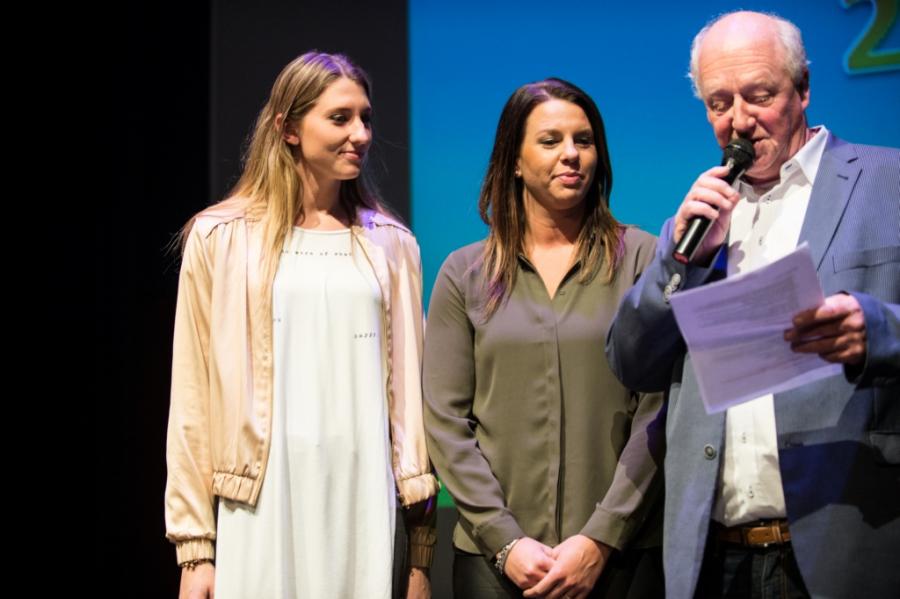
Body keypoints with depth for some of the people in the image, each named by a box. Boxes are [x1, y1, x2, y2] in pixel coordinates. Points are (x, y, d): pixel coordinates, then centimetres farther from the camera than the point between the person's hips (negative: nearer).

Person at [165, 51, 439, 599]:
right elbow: (194, 400, 1)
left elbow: (408, 390, 8)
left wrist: (422, 543, 6)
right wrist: (195, 545, -2)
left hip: (366, 500, 2)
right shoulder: (221, 238, 2)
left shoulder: (391, 244, 9)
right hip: (263, 501, -2)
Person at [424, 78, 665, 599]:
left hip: (621, 552, -1)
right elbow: (446, 422, 1)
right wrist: (504, 540, -9)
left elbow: (657, 414, -4)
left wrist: (601, 539, -11)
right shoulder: (465, 274, 4)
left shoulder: (642, 258, 1)